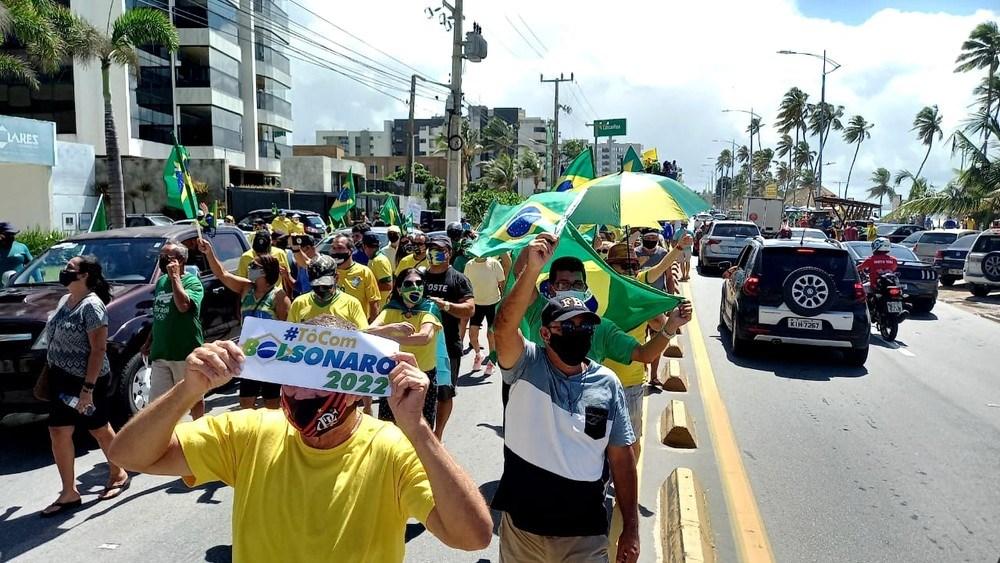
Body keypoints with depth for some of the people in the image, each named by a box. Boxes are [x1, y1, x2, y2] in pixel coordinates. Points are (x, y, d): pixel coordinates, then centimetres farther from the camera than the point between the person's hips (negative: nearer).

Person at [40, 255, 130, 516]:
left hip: (85, 380, -8)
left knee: (100, 429, 8)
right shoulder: (64, 300, 8)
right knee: (58, 432, 5)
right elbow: (56, 341, 17)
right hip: (61, 379, 8)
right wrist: (47, 373, 16)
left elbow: (99, 350, -22)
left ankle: (118, 474, 30)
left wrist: (88, 388, -25)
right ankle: (69, 493, 14)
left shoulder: (92, 305, -19)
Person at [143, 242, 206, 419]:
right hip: (160, 353, 6)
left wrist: (175, 276, -18)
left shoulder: (192, 281, -8)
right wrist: (149, 342, 18)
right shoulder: (161, 281, 13)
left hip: (186, 353, -6)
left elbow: (183, 305, -28)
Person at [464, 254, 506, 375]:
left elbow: (502, 284, -3)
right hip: (476, 304, 2)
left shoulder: (494, 264, -9)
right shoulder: (469, 265, -1)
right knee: (472, 333, -2)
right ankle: (478, 355, 27)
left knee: (491, 334, 3)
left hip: (493, 303, -2)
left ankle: (491, 361, 21)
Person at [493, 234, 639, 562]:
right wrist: (531, 269, -39)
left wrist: (631, 529, 1)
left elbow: (621, 457, 1)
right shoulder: (527, 365, -7)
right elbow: (505, 327, -28)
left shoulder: (607, 383, -1)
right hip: (521, 524, -1)